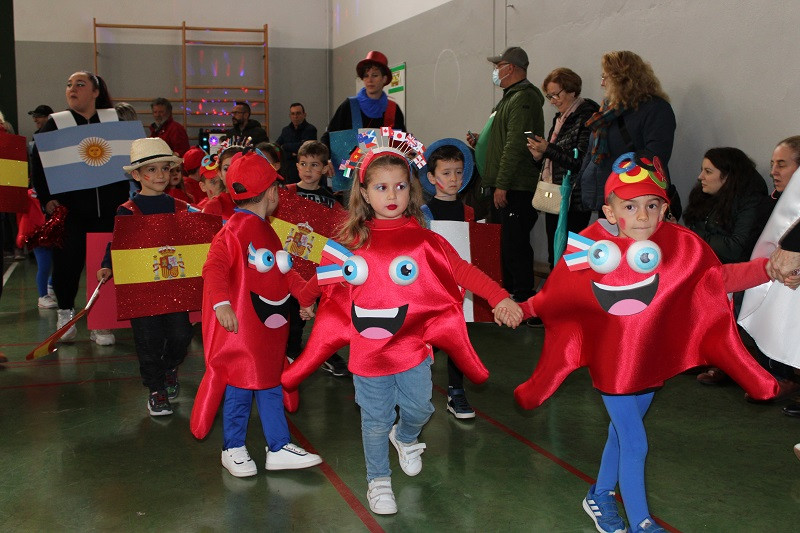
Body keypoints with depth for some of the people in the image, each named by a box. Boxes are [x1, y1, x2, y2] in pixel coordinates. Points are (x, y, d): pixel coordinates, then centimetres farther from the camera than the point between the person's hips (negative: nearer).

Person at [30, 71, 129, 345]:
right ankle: (65, 312, 23)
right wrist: (46, 198, -4)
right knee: (67, 261, -1)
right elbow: (38, 163, 5)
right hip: (69, 207, 0)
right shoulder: (55, 124, 6)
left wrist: (125, 197, -2)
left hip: (108, 209, 1)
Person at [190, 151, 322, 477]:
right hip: (240, 328, -9)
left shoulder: (266, 230, 14)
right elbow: (215, 268, -26)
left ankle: (279, 448, 21)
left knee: (270, 386, 13)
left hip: (269, 327, 9)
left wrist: (303, 290, 14)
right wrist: (221, 303, -37)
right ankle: (233, 450, 20)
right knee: (239, 389, 4)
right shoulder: (233, 231, -15)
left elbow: (282, 270, 23)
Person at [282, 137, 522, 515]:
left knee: (419, 408, 15)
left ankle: (405, 438, 51)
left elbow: (462, 271, -13)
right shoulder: (353, 240, -3)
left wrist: (500, 298, -23)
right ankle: (378, 480, 32)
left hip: (412, 346, 0)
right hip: (368, 350, 0)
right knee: (376, 420, 10)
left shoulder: (424, 239, -9)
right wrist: (299, 300, 18)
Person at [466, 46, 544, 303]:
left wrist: (502, 185, -23)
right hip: (501, 186, 11)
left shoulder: (523, 99, -14)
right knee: (502, 243, 16)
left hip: (515, 189, -11)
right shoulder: (511, 97, 20)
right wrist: (479, 141, 13)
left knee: (514, 244, -8)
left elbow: (516, 145, -21)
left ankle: (523, 298, -2)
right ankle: (506, 291, 25)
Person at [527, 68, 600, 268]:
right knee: (554, 258, 11)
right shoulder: (560, 118, 16)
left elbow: (582, 162, -18)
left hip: (573, 201, -9)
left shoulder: (586, 117, -11)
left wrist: (548, 149, -16)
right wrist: (540, 155, 4)